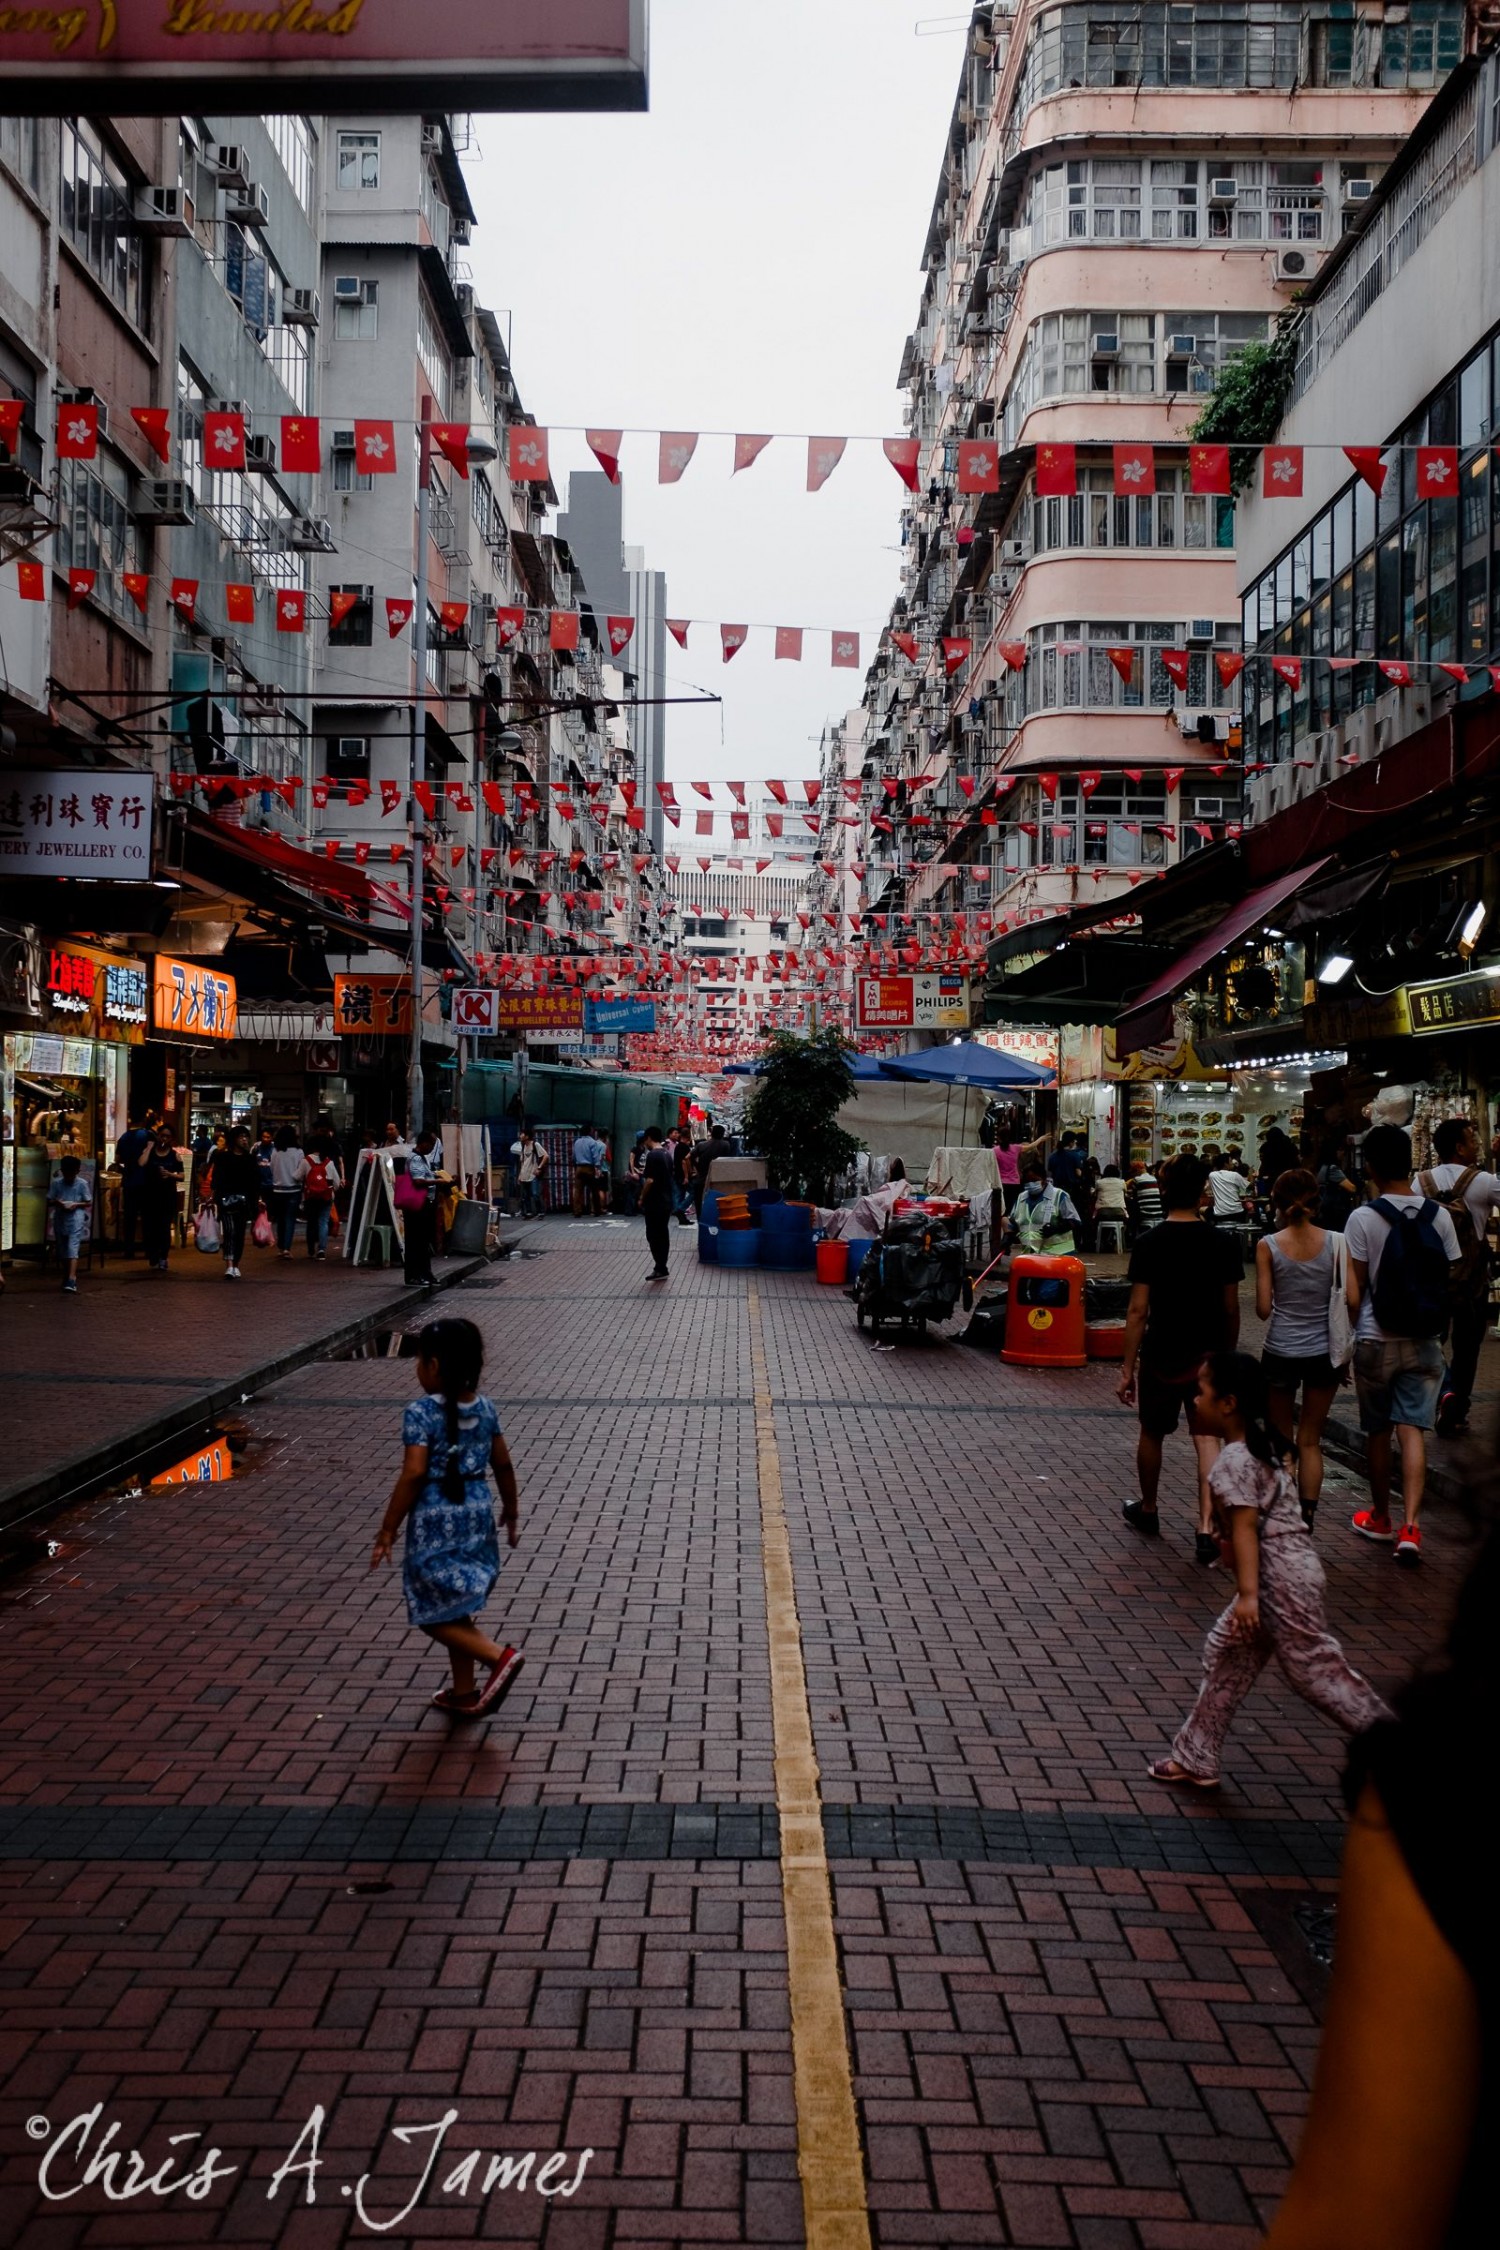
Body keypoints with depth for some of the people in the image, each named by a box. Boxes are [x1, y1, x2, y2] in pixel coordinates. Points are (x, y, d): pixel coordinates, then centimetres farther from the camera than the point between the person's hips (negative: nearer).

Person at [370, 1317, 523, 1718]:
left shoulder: (420, 1413, -15)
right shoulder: (485, 1408, 2)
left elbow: (413, 1475, -19)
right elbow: (503, 1465, 8)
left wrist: (387, 1530, -12)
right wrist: (511, 1511, 22)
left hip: (435, 1520, -7)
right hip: (476, 1512, 7)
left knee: (435, 1614, 4)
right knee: (456, 1609, 19)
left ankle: (500, 1657, -11)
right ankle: (464, 1693, 25)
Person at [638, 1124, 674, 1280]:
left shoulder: (652, 1155, -16)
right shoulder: (667, 1155, 11)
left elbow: (649, 1180, -20)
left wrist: (641, 1198, -9)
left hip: (654, 1203, -9)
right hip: (667, 1202, 9)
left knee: (653, 1236, -5)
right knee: (663, 1235, 11)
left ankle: (660, 1269, -8)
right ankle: (661, 1267, 15)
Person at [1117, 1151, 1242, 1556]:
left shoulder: (1149, 1244, -11)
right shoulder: (1223, 1245, -4)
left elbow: (1138, 1311, -11)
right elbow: (1230, 1310, 1)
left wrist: (1128, 1367, -5)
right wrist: (1227, 1356, 15)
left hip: (1161, 1356, -1)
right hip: (1209, 1356, 1)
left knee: (1152, 1434, 17)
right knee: (1207, 1439, 3)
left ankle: (1147, 1511, 35)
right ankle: (1207, 1527, -8)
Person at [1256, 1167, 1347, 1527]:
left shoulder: (1268, 1245, -9)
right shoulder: (1336, 1243, -6)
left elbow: (1263, 1309, -10)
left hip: (1280, 1352, -1)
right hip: (1324, 1351, 1)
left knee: (1282, 1439, 16)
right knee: (1310, 1440, 12)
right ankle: (1306, 1518, 7)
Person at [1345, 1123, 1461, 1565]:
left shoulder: (1363, 1218, -13)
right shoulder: (1439, 1216, -3)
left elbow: (1354, 1294, -11)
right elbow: (1451, 1284, 2)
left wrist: (1346, 1339, 1)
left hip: (1377, 1341, -2)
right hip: (1423, 1343, 2)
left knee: (1377, 1432, 12)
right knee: (1412, 1430, 3)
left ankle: (1380, 1519, 27)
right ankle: (1410, 1526, -7)